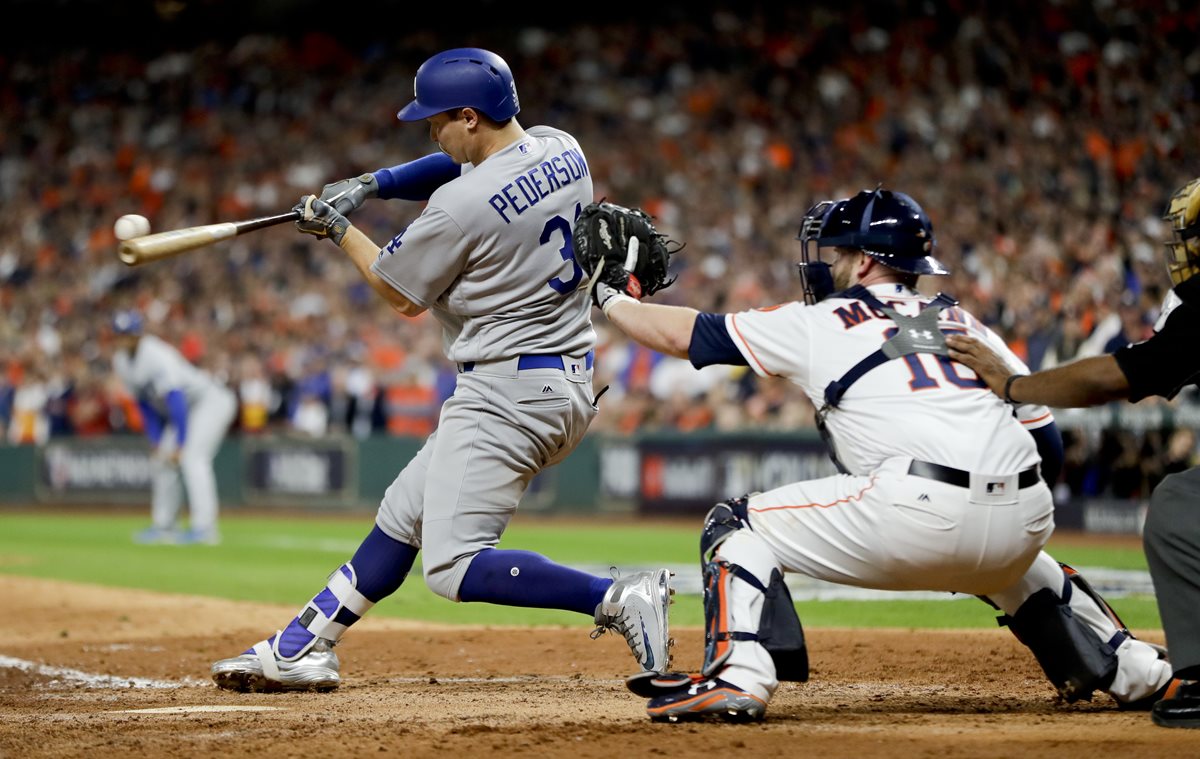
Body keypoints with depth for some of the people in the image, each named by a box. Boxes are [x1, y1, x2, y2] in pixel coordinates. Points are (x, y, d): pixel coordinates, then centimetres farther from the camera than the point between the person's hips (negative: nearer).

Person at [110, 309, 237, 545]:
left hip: (211, 399, -9)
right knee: (161, 461, 4)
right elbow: (145, 404, 8)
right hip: (187, 408, 9)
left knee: (191, 456, -23)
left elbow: (176, 400, -31)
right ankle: (163, 526, 13)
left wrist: (180, 444, -31)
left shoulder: (156, 356, -27)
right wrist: (156, 442, 2)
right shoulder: (121, 362, 0)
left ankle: (204, 527, -26)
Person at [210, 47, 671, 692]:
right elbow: (462, 165, 24)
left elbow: (401, 294, -2)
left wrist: (338, 229, 13)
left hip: (507, 391, -10)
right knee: (405, 511, 19)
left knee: (454, 566, -14)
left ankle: (618, 598, -22)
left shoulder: (463, 206, -19)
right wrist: (371, 185, 11)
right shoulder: (561, 150, 5)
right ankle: (298, 651, 27)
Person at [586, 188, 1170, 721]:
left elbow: (683, 334, 23)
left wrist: (607, 298, 38)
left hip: (916, 515, -6)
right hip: (1024, 520, 6)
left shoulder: (819, 322, 15)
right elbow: (1048, 443, 19)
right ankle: (1131, 670, 35)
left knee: (735, 528, 9)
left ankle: (738, 676, -11)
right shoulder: (964, 323, 26)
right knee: (1012, 564, 42)